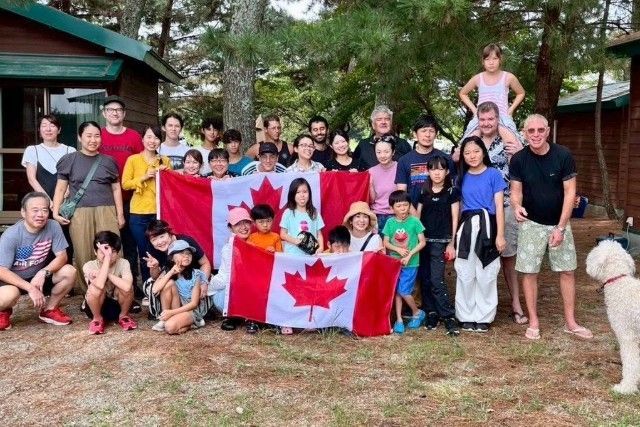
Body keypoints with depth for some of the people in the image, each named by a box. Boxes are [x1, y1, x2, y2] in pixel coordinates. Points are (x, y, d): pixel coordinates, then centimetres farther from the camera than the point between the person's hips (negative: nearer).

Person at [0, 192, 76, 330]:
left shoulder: (53, 227, -16)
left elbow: (62, 256, -13)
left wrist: (43, 273, -32)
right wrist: (30, 288, -34)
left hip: (39, 276, 4)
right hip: (13, 279, -4)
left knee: (69, 272, -21)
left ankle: (49, 309, 4)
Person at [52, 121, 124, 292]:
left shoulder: (108, 161, 13)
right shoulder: (69, 160, 8)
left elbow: (116, 189, 15)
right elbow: (60, 188, 9)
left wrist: (120, 214, 10)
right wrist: (55, 212, 0)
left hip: (106, 212, 1)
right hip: (80, 213, -1)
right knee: (84, 256, -2)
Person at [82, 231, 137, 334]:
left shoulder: (123, 263, -19)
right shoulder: (89, 266, -20)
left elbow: (127, 287, -38)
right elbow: (100, 285, -42)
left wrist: (107, 274, -31)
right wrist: (107, 258, -41)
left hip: (117, 305, 1)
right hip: (96, 306, -1)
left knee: (125, 286, -29)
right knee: (96, 287, -31)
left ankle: (123, 316, 0)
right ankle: (97, 318, -3)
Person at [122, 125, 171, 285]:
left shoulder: (165, 161, 10)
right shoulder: (133, 159, 3)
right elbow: (125, 184, -3)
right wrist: (144, 177, -14)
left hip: (159, 212, 1)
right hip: (139, 214, -1)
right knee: (144, 253, 5)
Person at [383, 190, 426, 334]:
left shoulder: (414, 222, -9)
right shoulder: (390, 222, -2)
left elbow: (422, 242, -7)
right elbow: (386, 243, 1)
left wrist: (409, 255, -15)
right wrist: (399, 249, -15)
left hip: (411, 263, -3)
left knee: (404, 291, -7)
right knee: (396, 291, 6)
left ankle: (417, 313, 17)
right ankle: (399, 320, 16)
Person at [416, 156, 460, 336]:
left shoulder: (452, 191, 1)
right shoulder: (423, 191, 8)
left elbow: (454, 219, 1)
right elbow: (417, 215, 11)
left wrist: (452, 243, -4)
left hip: (441, 241, -3)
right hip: (423, 240, 3)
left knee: (436, 280, -11)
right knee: (424, 279, 5)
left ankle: (449, 316, -4)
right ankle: (431, 313, 16)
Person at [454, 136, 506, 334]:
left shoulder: (493, 174, -1)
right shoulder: (462, 177, 9)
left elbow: (499, 206, -3)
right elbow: (458, 205, 12)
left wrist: (500, 235, -8)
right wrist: (456, 233, 8)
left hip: (487, 226, -3)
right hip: (466, 227, 3)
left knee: (486, 275, 3)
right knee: (466, 274, 6)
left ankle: (484, 317, 15)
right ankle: (466, 317, 16)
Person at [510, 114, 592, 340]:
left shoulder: (563, 155, -13)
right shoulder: (519, 159, -9)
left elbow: (570, 192, -11)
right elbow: (516, 191, -5)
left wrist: (561, 228, -15)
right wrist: (516, 206, -30)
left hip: (559, 222, 0)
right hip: (531, 223, 0)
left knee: (567, 270, 4)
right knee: (529, 271, 0)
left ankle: (570, 322, 16)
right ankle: (533, 322, 12)